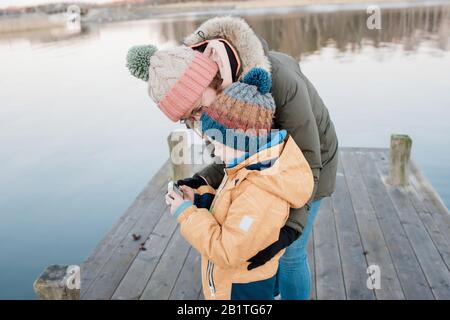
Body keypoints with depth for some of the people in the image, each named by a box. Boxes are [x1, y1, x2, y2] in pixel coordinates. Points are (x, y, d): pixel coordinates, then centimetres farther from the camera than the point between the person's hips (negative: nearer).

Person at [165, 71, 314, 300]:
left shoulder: (260, 198, -35)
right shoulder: (257, 167, -5)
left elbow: (228, 251, -30)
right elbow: (232, 206, 9)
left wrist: (186, 213, -24)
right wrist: (199, 199, -7)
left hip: (243, 289, -8)